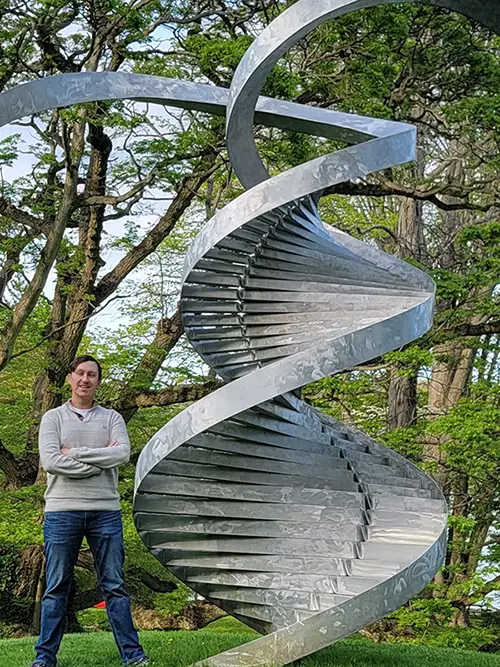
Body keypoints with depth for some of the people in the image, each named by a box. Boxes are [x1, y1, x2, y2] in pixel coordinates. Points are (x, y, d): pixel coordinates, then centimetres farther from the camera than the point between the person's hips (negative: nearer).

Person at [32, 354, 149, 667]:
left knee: (115, 585, 4)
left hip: (105, 510, 1)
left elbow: (123, 453, -7)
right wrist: (100, 460, -9)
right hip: (62, 511, -1)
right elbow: (50, 462, -9)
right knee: (56, 588, 3)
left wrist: (75, 453, -9)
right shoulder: (53, 418, 7)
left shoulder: (111, 418, 11)